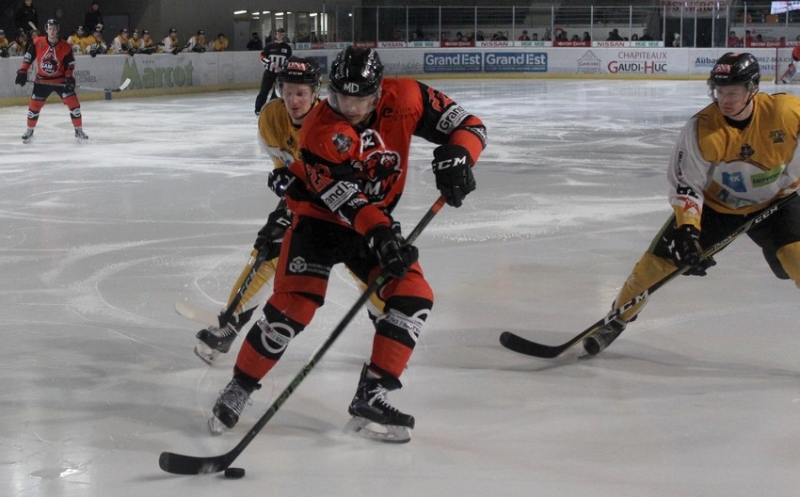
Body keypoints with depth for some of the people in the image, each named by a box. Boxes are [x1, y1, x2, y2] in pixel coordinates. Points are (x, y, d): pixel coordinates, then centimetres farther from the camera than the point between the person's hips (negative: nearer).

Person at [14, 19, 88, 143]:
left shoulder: (65, 47, -10)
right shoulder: (37, 43, -9)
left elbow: (70, 64, -2)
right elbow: (28, 58, -1)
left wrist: (69, 78, -13)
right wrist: (22, 72, -7)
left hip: (60, 80, -1)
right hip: (42, 80, 1)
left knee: (73, 102, -8)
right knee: (34, 105, 2)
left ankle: (79, 130, 3)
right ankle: (29, 130, 21)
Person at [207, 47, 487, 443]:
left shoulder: (404, 99, -16)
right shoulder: (318, 130, -25)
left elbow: (469, 126, -11)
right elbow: (342, 196, -30)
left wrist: (457, 155, -31)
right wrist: (378, 232, -43)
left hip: (377, 222, 4)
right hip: (319, 218, -4)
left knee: (412, 296, -12)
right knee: (294, 304, -18)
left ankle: (370, 398, -6)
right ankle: (239, 388, 1)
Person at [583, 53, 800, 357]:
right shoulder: (701, 129, -24)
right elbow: (685, 185, -19)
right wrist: (687, 228, -31)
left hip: (774, 201, 0)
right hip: (714, 203, 0)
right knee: (659, 259, -5)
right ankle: (618, 319, 17)